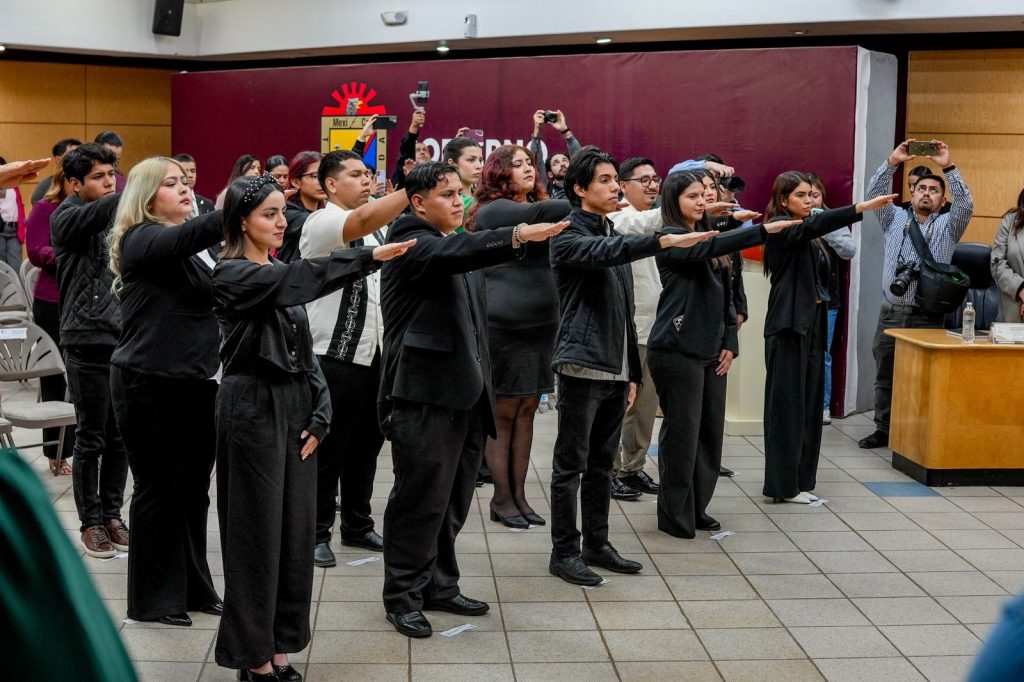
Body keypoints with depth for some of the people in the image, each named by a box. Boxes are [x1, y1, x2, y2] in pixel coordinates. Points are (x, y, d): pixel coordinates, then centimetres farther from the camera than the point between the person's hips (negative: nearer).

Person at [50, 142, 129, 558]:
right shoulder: (67, 217, -6)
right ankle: (91, 522, 15)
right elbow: (99, 213, -28)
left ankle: (112, 514, 23)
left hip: (125, 340, 5)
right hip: (88, 344, -5)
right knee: (91, 439, 3)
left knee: (121, 437, 10)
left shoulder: (119, 219, 13)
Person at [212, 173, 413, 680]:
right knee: (259, 531, -1)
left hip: (296, 408, 7)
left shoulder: (281, 274, 15)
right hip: (253, 408, -7)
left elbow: (305, 348, 13)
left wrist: (319, 413, 1)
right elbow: (300, 278, -26)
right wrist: (370, 256, -34)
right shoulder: (231, 274, -8)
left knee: (296, 530, 8)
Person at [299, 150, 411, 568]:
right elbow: (362, 222, -34)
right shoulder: (320, 223, -12)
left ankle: (357, 526, 27)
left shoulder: (378, 227, 14)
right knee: (328, 450, 2)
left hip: (374, 354, 8)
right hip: (334, 357, -7)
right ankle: (316, 533, 13)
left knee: (366, 445, 14)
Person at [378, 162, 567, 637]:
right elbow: (454, 254, -31)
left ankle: (440, 586, 25)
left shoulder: (456, 245, 20)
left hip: (464, 393, 9)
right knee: (421, 499, -3)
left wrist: (482, 382, 22)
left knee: (454, 500, 13)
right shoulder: (412, 243, -8)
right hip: (425, 396, -9)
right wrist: (518, 236, -44)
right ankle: (402, 596, 8)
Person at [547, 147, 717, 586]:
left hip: (615, 369, 8)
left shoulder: (615, 237, 18)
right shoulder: (568, 234, -6)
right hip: (582, 365, -8)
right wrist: (667, 240, -38)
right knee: (571, 464, -1)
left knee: (601, 463, 13)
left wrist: (632, 372, 17)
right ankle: (563, 552, 6)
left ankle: (596, 545, 22)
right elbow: (605, 253, -29)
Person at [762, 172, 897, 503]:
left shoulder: (808, 237, 17)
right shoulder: (780, 228, -8)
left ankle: (801, 478, 15)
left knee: (809, 402, 9)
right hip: (789, 326, -8)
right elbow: (815, 224, -27)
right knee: (787, 404, -5)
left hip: (813, 323, 8)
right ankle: (783, 484, -1)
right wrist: (863, 207, -36)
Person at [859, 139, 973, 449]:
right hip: (891, 313, 3)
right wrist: (892, 161, -7)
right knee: (885, 375, 7)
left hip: (927, 316, -2)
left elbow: (966, 204, -8)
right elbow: (875, 193, 4)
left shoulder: (947, 225, 9)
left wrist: (948, 167, -14)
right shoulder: (896, 219, 15)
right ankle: (883, 430, 16)